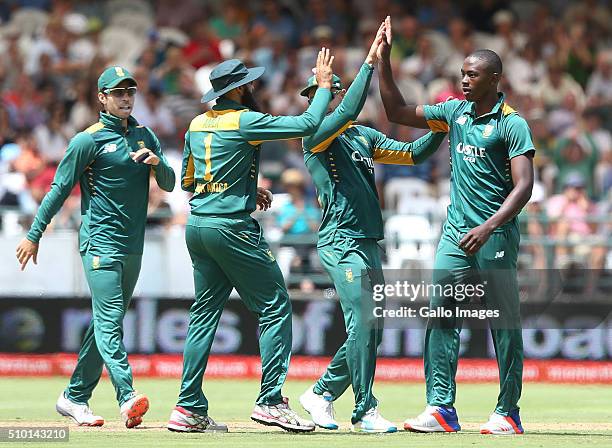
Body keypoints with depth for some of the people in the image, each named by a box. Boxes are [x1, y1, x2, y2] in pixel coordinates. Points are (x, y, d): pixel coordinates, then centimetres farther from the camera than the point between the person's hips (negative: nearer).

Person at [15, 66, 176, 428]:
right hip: (101, 244, -7)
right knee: (109, 322, -17)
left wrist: (157, 161, -12)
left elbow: (170, 184, 10)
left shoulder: (145, 136, 13)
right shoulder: (88, 140, -5)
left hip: (133, 247, 7)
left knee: (107, 324, 10)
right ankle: (128, 398, -30)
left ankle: (74, 398, 19)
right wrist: (34, 235, -4)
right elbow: (60, 189, -3)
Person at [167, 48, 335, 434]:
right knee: (275, 309, -1)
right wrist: (324, 85, -1)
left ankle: (190, 409, 8)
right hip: (232, 227, -8)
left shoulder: (198, 125, 12)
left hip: (197, 226, 8)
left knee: (205, 314, 12)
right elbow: (307, 125, -15)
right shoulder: (244, 121, -11)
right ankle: (270, 401, -8)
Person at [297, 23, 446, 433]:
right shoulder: (316, 135, -6)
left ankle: (322, 393, 22)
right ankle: (366, 411, -11)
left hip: (369, 242, 8)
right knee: (362, 323, -14)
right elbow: (349, 111, -23)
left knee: (372, 329, 9)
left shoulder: (364, 137, 18)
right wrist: (370, 61, -23)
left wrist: (443, 127, 0)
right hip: (341, 241, -8)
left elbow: (413, 153, 16)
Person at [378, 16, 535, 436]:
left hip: (496, 237, -6)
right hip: (456, 231, 6)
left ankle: (508, 413, 6)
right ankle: (441, 409, -1)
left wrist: (488, 227, -28)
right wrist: (383, 60, 8)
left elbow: (524, 186, -16)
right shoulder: (455, 111, 11)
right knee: (441, 319, -2)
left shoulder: (512, 124, -9)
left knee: (505, 326, 0)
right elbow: (398, 112, 17)